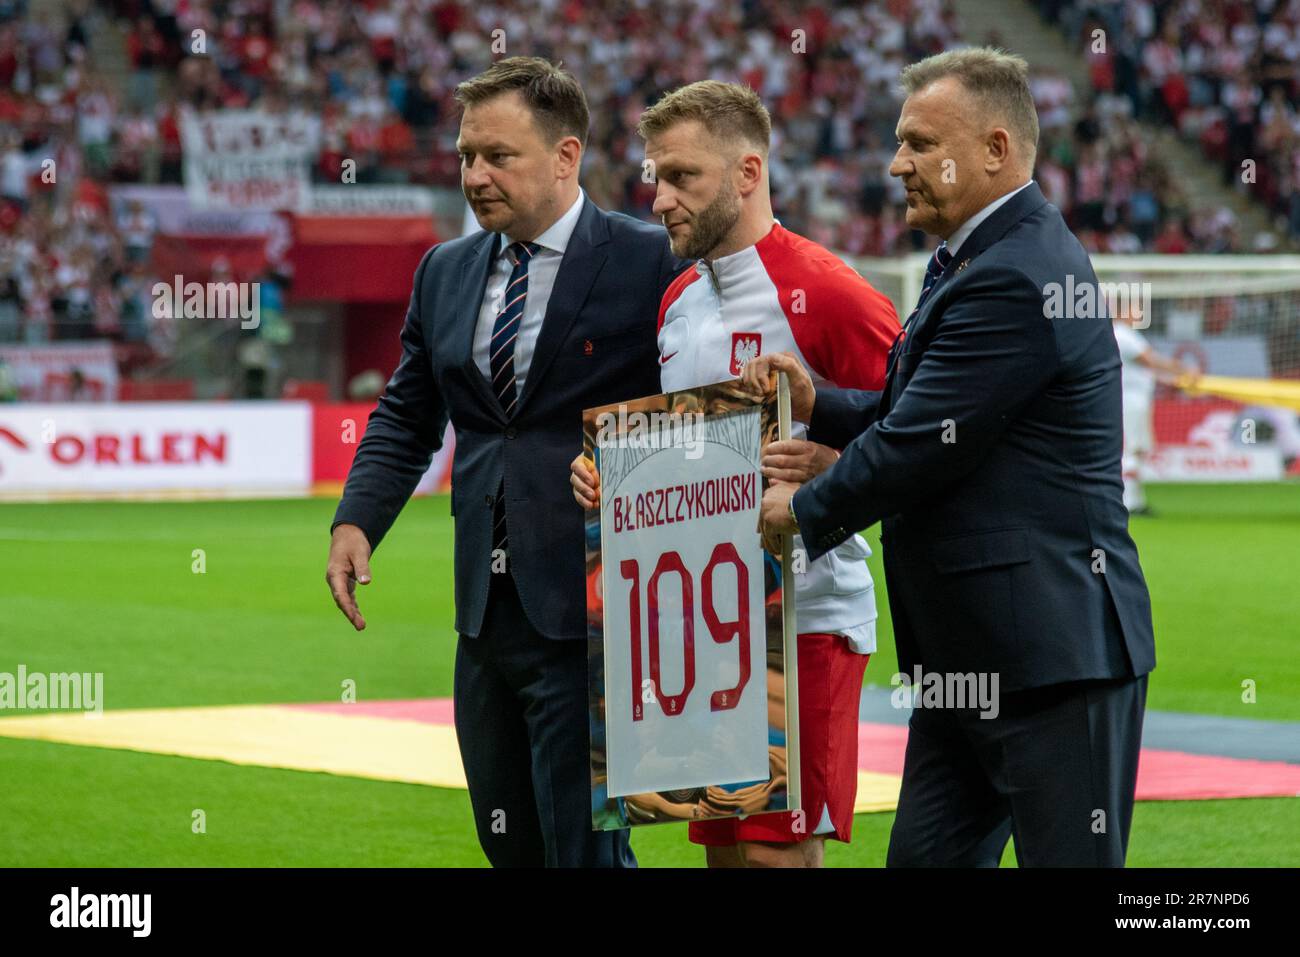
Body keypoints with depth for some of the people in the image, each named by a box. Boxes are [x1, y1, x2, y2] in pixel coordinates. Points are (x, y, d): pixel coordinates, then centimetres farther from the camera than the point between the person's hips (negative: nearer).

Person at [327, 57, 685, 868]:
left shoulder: (649, 263, -6)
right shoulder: (446, 272, 12)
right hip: (486, 611, 7)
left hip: (588, 611, -7)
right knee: (509, 843, 14)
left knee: (583, 846, -9)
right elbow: (407, 416, 18)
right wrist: (357, 520, 2)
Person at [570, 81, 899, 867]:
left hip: (807, 618, -8)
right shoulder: (678, 301, 14)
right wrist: (609, 478, 7)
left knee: (777, 849, -11)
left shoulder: (826, 293, -11)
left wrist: (828, 464, -26)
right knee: (724, 847, 10)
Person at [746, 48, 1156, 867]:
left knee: (1070, 860, -4)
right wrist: (818, 405, 5)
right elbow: (920, 413, 22)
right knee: (925, 857, 11)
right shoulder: (975, 259, 15)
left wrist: (802, 511, -3)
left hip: (1055, 642, -11)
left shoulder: (1014, 278, -20)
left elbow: (920, 445, -19)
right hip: (969, 648, 11)